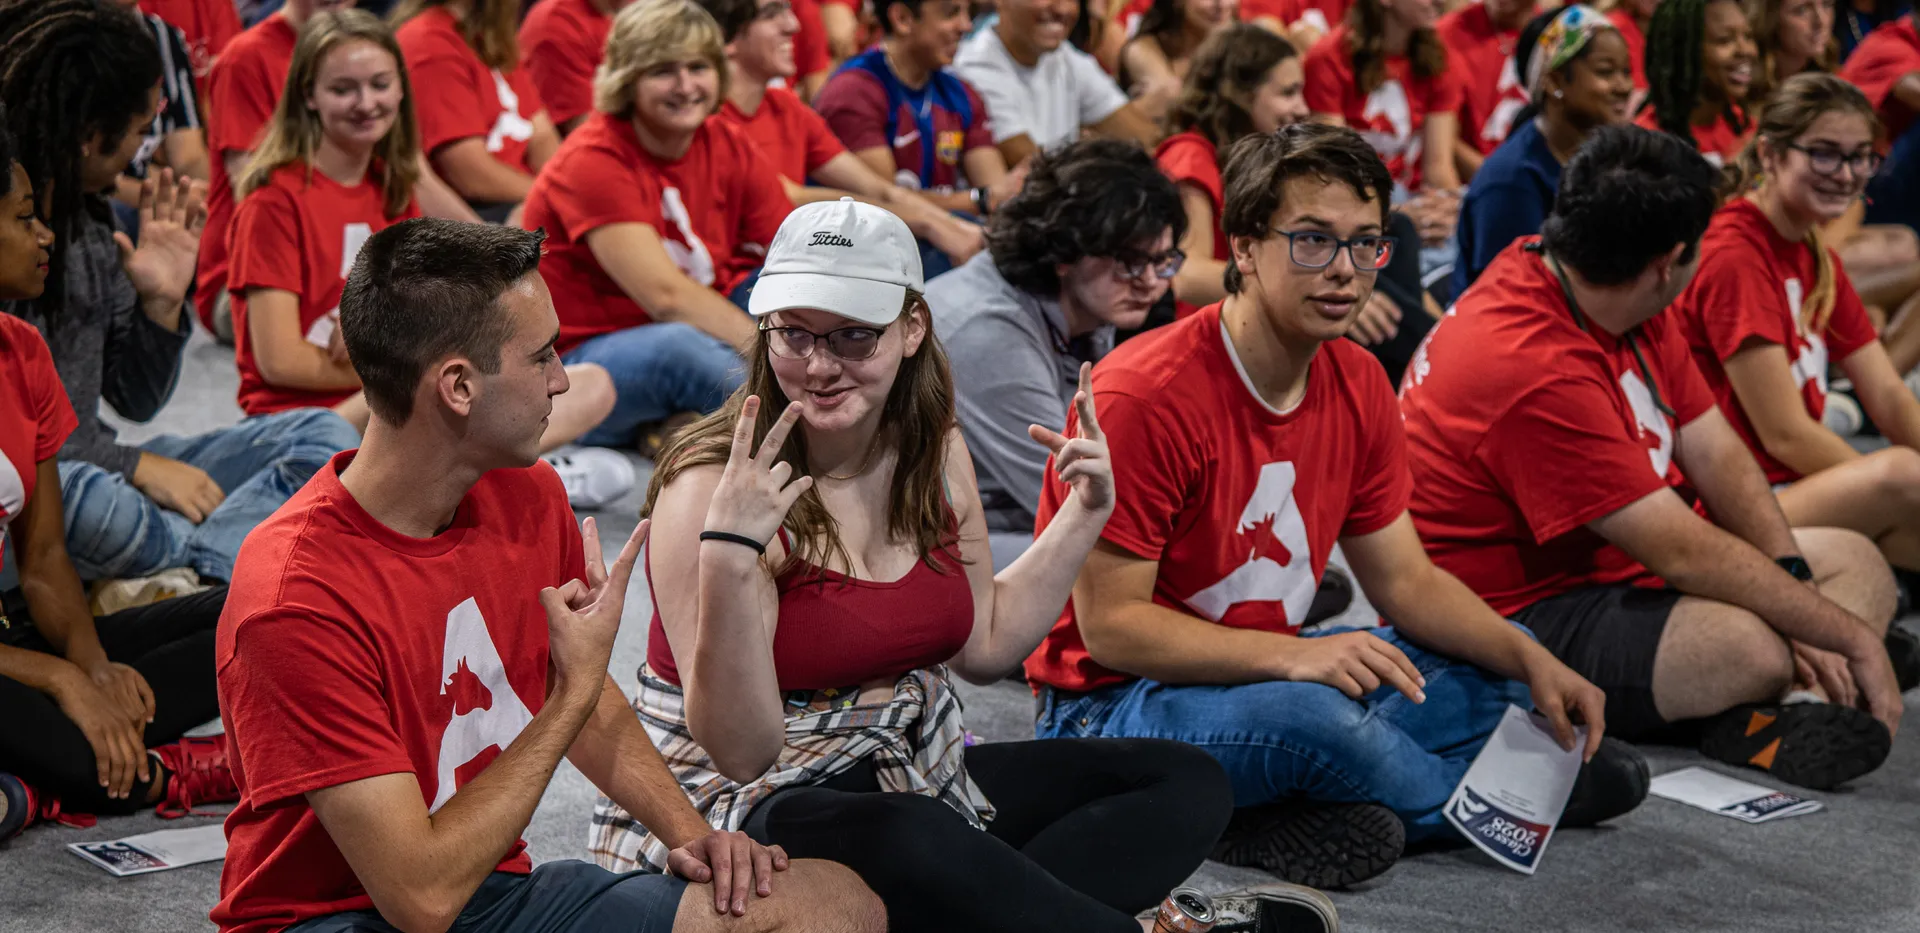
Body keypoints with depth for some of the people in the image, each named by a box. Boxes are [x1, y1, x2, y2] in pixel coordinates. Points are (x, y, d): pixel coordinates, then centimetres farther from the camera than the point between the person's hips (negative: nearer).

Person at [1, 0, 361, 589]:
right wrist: (135, 464, -19)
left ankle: (176, 573, -27)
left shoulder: (90, 221, 9)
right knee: (92, 501, -43)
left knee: (323, 436, -2)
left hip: (93, 468, 8)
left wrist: (162, 303, -2)